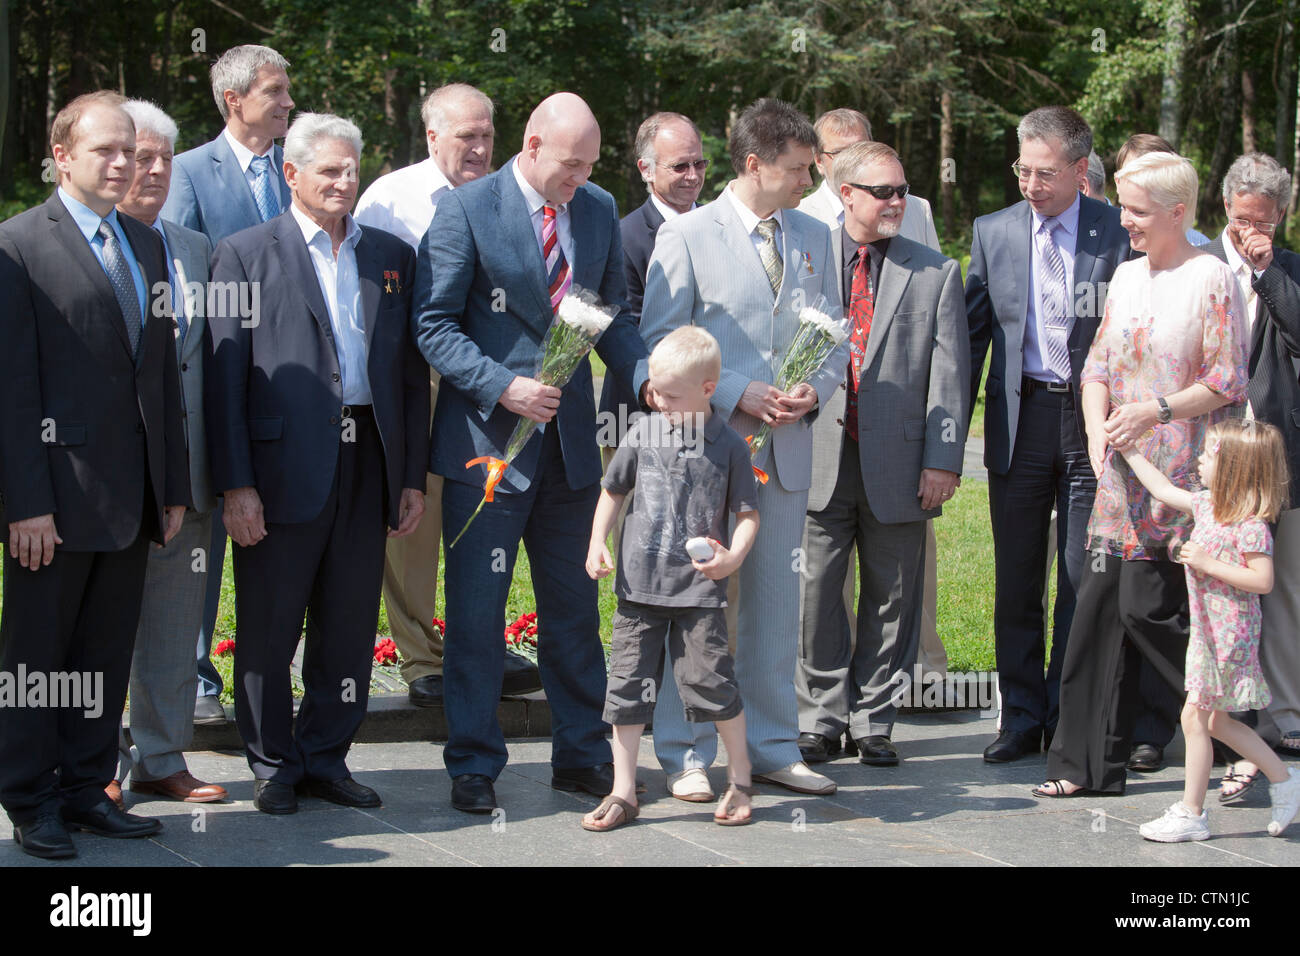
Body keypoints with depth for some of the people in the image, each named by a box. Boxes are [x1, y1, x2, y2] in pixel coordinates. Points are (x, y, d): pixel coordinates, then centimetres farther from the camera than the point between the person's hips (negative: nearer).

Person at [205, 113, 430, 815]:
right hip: (283, 467, -4)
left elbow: (412, 374, 13)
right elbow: (224, 375, -4)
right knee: (269, 626, 4)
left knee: (350, 626, 9)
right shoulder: (246, 254, 1)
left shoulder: (392, 256, 13)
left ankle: (326, 758, 22)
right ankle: (273, 766, 17)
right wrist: (235, 484, -11)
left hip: (367, 466, 4)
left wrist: (412, 477, 7)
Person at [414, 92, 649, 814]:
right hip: (488, 438, -5)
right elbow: (433, 324, -8)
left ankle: (582, 754, 22)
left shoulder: (600, 210, 8)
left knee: (574, 605, 11)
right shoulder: (467, 209, -8)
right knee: (476, 611, 1)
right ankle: (473, 767, 11)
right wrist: (503, 387, -19)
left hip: (572, 441, 5)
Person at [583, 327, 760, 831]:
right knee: (628, 684, 4)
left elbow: (748, 512, 2)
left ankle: (740, 779, 17)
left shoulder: (729, 445, -2)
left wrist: (732, 556, -15)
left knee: (712, 680, -4)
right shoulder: (643, 434, 5)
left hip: (699, 587, -3)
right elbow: (613, 490, 17)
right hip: (639, 584, 3)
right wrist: (597, 543, 6)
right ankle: (623, 792, 12)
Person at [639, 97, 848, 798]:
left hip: (786, 449, 5)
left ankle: (773, 747, 20)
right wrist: (738, 395, -15)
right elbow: (658, 343, -6)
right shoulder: (687, 236, -4)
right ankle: (686, 757, 8)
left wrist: (815, 389, -4)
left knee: (777, 602, 10)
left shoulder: (813, 237, 12)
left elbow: (835, 338, 17)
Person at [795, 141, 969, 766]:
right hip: (818, 460, 0)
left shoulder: (935, 273, 6)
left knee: (892, 596, 7)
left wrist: (943, 459, -6)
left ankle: (873, 721, 18)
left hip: (897, 464, 1)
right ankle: (820, 717, 14)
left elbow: (949, 372, 2)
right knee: (815, 591, 1)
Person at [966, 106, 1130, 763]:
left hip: (1093, 418, -2)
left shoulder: (1118, 234, -2)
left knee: (1083, 578, 2)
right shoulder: (993, 233, 6)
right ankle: (1021, 719, 17)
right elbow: (973, 336, 8)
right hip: (1019, 416, 2)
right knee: (1016, 580, 7)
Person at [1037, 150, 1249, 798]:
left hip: (1181, 477, -6)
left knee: (1148, 608, -9)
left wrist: (1158, 410, -20)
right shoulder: (1126, 276, 14)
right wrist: (1098, 427, -2)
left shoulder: (1210, 279, -6)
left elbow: (1227, 383, -10)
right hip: (1122, 476, 6)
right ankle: (1089, 763, 10)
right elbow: (1098, 366, 15)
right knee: (1100, 606, 3)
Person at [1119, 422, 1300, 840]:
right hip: (1207, 629, 9)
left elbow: (1263, 580, -24)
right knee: (1215, 720, 15)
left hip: (1228, 632, -9)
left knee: (1195, 717, -4)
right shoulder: (1207, 504, 7)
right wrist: (1130, 451, 25)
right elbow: (1164, 490, 21)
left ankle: (1190, 813, 4)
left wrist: (1207, 564, -24)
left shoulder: (1250, 526, -20)